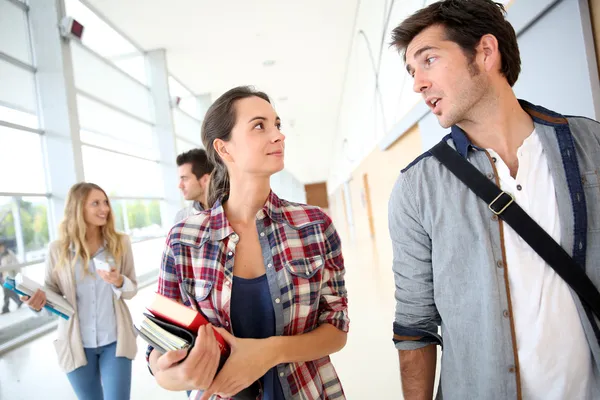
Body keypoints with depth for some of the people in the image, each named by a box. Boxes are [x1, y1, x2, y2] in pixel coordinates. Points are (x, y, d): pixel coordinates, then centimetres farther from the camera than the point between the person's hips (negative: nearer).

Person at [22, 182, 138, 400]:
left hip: (115, 340, 0)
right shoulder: (58, 249, -6)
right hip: (76, 343, 1)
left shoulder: (120, 242, -5)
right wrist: (39, 300, -20)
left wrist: (119, 282, -22)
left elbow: (132, 289, -1)